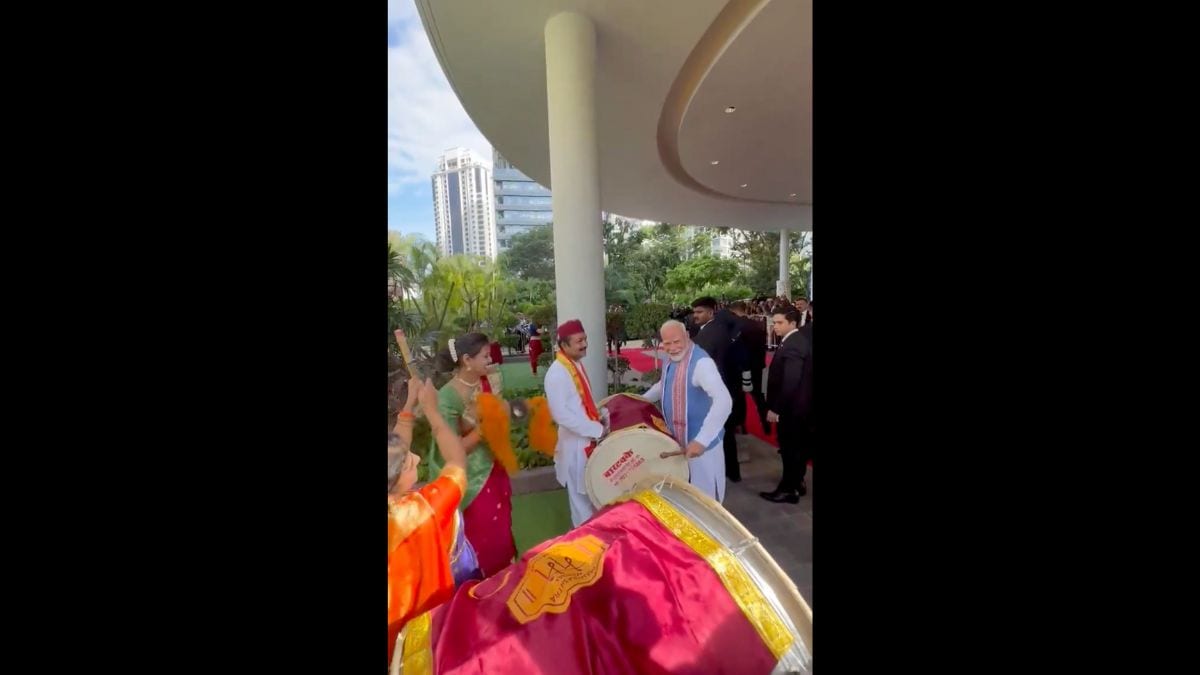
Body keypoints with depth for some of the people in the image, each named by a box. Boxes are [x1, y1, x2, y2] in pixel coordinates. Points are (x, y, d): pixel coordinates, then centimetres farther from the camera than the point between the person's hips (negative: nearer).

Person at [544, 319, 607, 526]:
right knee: (581, 495, 11)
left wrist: (599, 415, 5)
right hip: (576, 442, -9)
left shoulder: (577, 364, 5)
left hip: (589, 438, 9)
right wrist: (596, 429, -24)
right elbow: (561, 414, -28)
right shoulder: (557, 373, -23)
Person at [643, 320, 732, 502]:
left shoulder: (701, 362, -27)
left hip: (700, 442, -8)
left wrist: (702, 440, -43)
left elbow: (723, 401, -38)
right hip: (676, 440, 8)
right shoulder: (669, 360, 2)